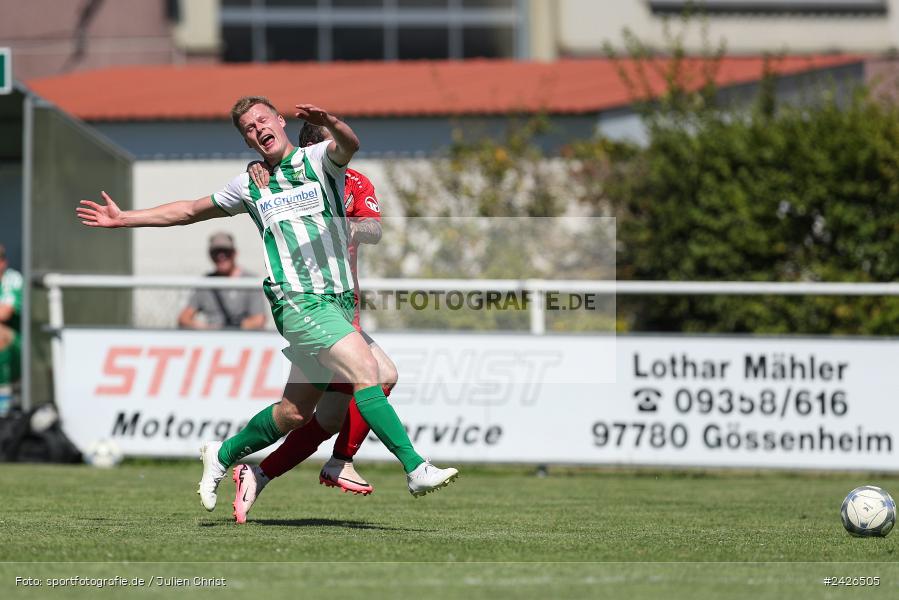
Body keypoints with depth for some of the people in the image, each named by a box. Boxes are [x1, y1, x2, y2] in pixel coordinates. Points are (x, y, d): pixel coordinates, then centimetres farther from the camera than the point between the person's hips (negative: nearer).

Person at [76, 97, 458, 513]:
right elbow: (190, 211, 26)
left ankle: (222, 455, 30)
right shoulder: (249, 185, 11)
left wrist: (331, 124, -42)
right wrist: (123, 219, 25)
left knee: (295, 412, 7)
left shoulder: (317, 161, 7)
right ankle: (416, 469, -24)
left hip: (338, 300, 2)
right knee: (364, 370, -22)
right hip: (298, 302, -2)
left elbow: (348, 146, -18)